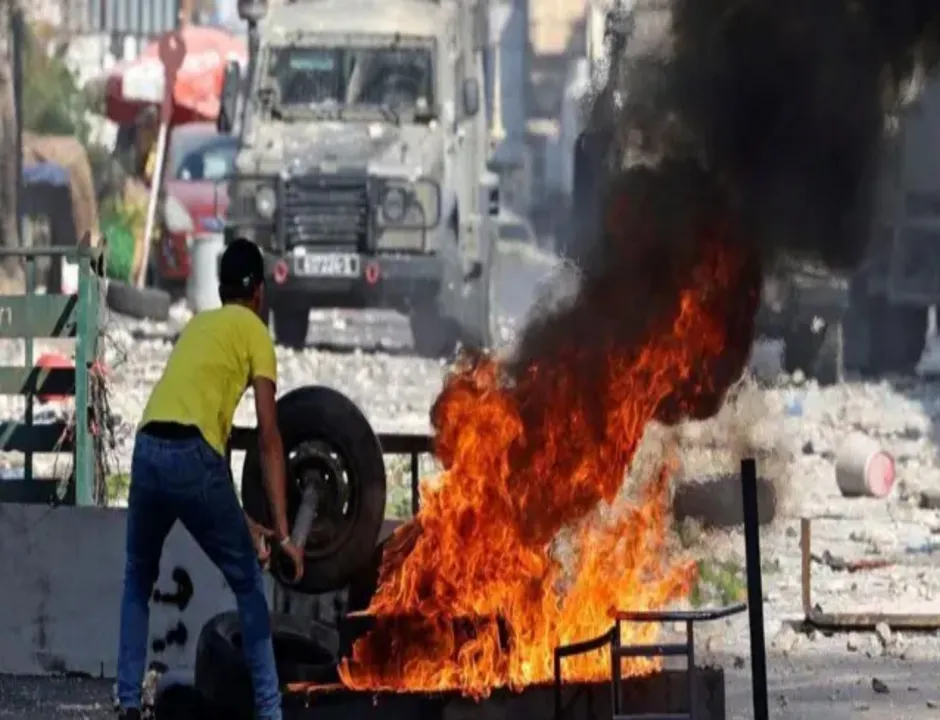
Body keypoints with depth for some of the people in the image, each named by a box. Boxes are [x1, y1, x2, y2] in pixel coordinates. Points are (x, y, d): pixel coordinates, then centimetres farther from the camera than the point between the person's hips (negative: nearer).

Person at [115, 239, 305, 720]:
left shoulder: (197, 326, 30)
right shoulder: (253, 330, 11)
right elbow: (268, 437, 2)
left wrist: (240, 520, 33)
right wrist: (282, 530, 0)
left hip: (147, 452, 5)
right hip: (191, 457, -5)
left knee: (138, 580, 26)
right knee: (247, 582, 11)